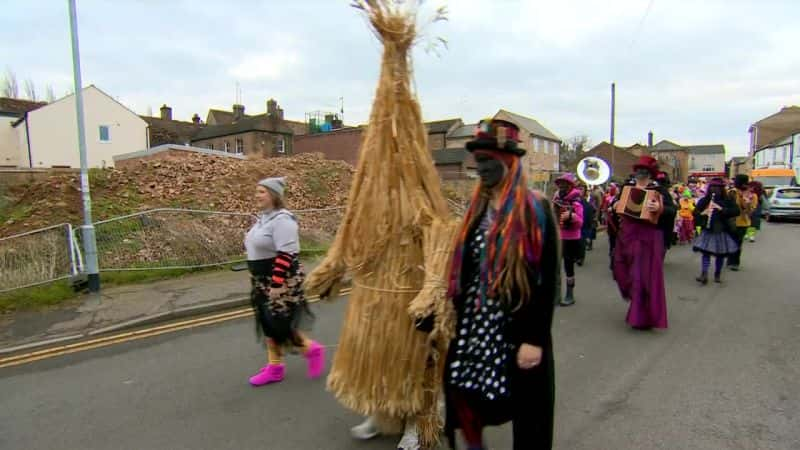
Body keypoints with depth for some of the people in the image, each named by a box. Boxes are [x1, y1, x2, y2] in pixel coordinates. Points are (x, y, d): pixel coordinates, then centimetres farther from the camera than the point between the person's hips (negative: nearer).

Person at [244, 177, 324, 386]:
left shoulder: (282, 219, -20)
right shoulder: (264, 217, 11)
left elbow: (286, 255, -26)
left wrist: (277, 284, -28)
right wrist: (260, 282, 22)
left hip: (282, 281, -10)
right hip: (265, 282, 10)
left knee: (279, 324, -5)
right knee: (267, 324, 13)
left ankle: (312, 350, 18)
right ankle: (275, 367, 25)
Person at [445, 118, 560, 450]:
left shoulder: (536, 210, -11)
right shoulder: (478, 209, 7)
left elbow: (548, 280, -14)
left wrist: (535, 339, -16)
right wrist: (457, 315, 10)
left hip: (517, 328, -5)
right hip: (475, 324, 6)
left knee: (526, 410, 10)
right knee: (462, 395, 12)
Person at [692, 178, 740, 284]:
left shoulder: (727, 200, -1)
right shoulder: (703, 200, 0)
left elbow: (736, 211, -12)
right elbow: (695, 213, -2)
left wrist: (721, 209, -24)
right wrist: (703, 213, -23)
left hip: (722, 231, 1)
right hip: (707, 231, -1)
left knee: (721, 254, 9)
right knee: (706, 252, -8)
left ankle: (717, 274, 22)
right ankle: (704, 274, -13)